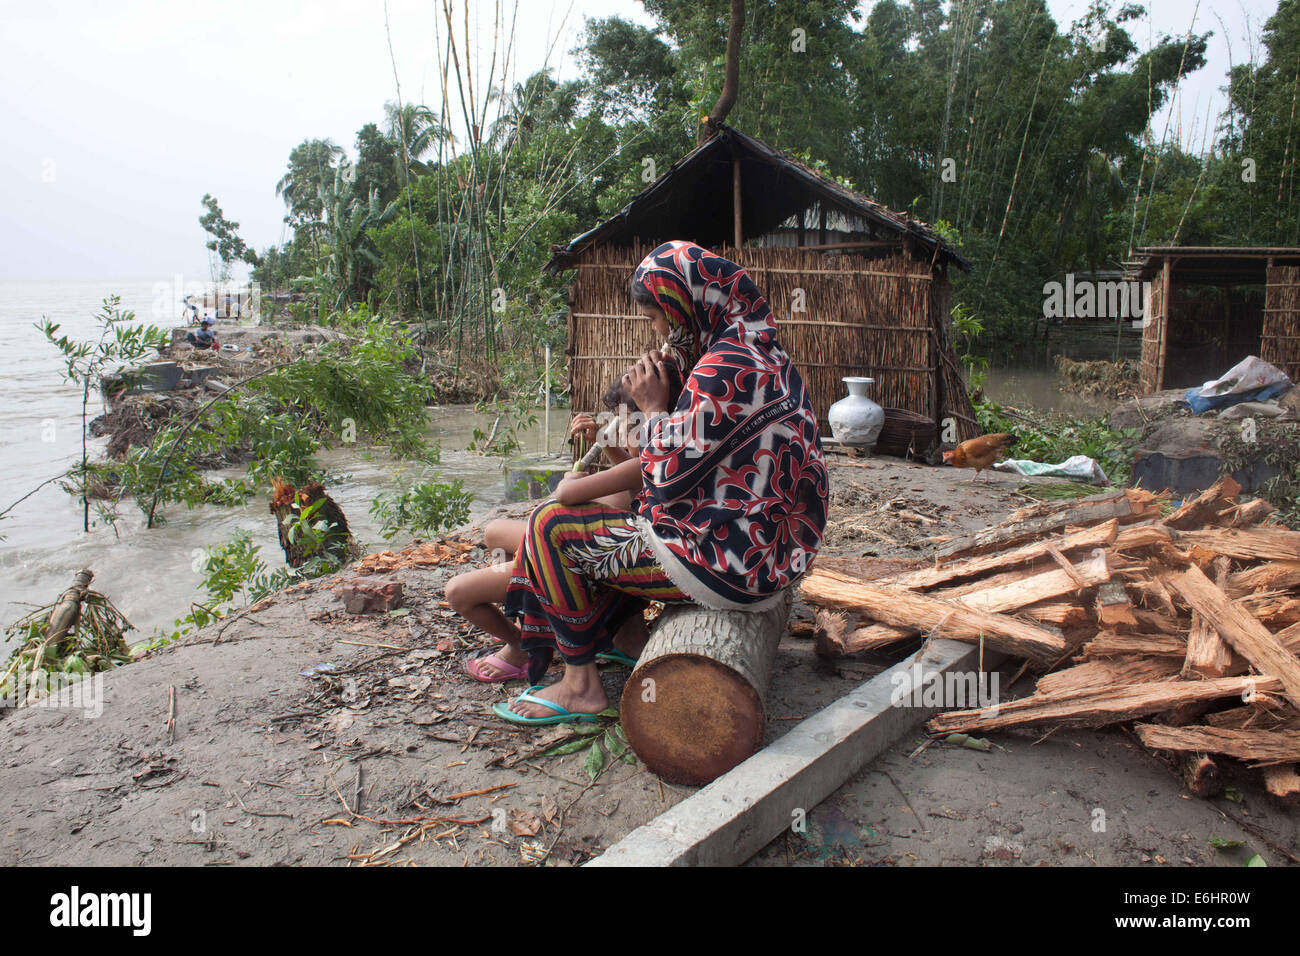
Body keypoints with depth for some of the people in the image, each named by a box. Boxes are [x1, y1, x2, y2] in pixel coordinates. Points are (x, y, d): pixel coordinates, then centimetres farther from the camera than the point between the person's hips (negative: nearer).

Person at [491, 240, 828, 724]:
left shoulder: (725, 369, -23)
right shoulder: (761, 348, 8)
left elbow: (669, 481, -18)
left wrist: (655, 407, -6)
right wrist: (672, 386, 7)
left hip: (733, 563, -10)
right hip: (775, 545, 10)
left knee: (551, 525, -3)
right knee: (627, 515, 32)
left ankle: (581, 685, 7)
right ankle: (596, 637, 42)